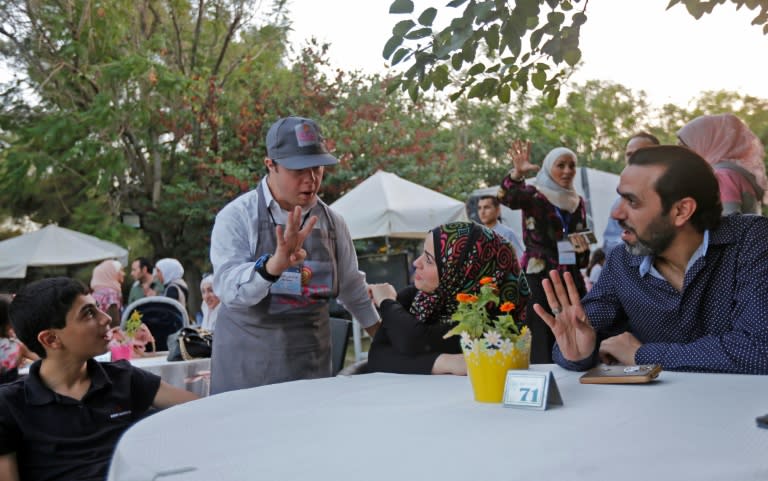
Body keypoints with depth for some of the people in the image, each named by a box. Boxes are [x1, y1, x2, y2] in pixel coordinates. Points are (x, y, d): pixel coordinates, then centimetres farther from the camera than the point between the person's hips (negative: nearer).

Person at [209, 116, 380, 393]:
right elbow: (228, 288, -24)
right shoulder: (237, 217, -10)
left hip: (311, 360, 3)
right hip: (247, 363, -3)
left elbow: (352, 289, 15)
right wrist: (273, 264, -42)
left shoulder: (332, 222, 2)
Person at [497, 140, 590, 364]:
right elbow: (508, 197, -25)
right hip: (539, 277, -5)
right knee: (541, 340, -10)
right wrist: (517, 173, -45)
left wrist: (583, 249, -2)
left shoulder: (578, 201, 14)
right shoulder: (533, 195, -3)